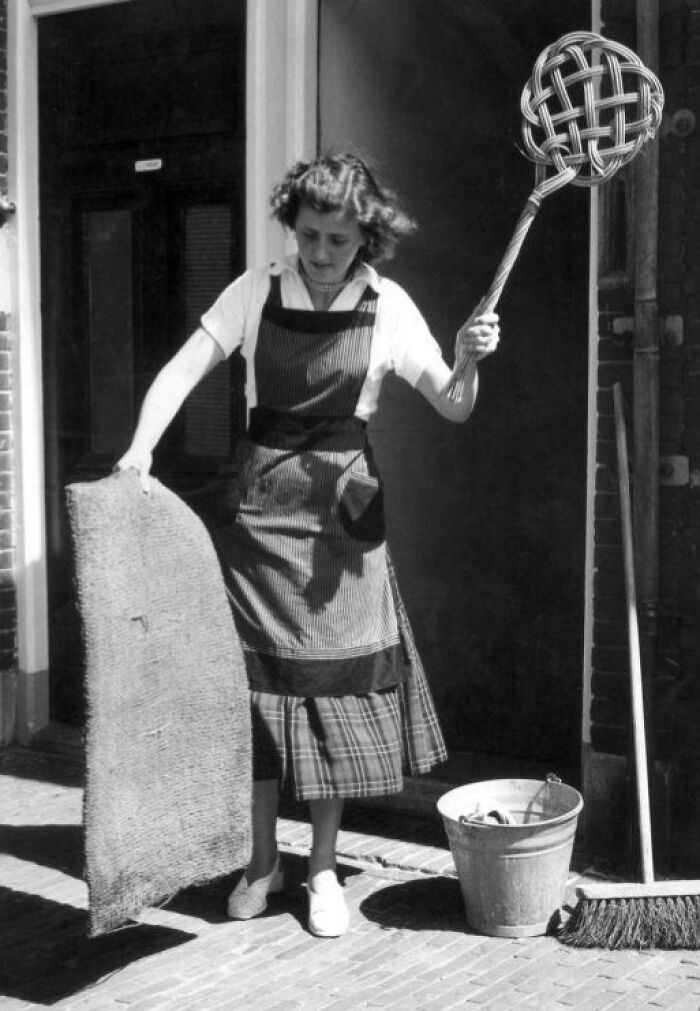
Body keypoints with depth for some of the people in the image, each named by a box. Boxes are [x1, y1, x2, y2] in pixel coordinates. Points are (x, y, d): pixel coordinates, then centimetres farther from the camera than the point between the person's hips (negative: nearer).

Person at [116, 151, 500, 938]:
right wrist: (141, 446, -22)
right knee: (256, 676, 4)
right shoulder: (255, 293, -1)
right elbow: (181, 372, -6)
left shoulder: (387, 307, -2)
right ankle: (262, 858, 21)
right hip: (260, 498, 1)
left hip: (342, 504, 0)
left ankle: (324, 868, 17)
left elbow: (454, 409, -1)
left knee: (336, 679, 2)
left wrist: (470, 359, -22)